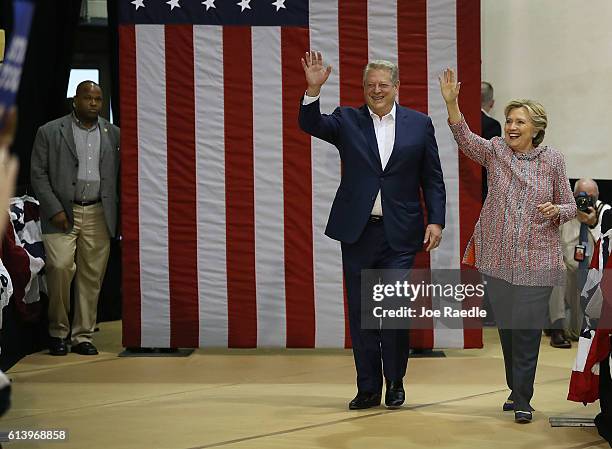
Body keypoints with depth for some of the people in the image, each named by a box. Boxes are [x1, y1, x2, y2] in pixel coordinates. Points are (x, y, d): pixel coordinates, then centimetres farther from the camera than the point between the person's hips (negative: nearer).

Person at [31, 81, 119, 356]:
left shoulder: (113, 134, 12)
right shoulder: (49, 132, 4)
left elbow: (120, 175, 14)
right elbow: (38, 174, 1)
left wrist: (118, 212, 3)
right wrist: (54, 210, -9)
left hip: (98, 215, 3)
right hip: (61, 213, -3)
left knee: (92, 276, 2)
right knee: (60, 267, -16)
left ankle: (83, 336, 12)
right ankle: (58, 332, 2)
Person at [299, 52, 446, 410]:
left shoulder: (419, 124, 7)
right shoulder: (347, 120, 7)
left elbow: (432, 179, 7)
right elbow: (311, 125, -11)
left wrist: (436, 221, -2)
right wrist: (314, 89, -25)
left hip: (400, 235, -1)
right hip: (358, 232, 1)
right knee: (361, 313, 6)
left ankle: (395, 382, 16)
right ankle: (368, 388, 16)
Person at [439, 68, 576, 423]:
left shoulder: (553, 160, 0)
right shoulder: (495, 151, 2)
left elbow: (570, 207, 6)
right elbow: (465, 140, -17)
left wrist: (556, 211, -17)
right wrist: (451, 103, -31)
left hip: (536, 262, -2)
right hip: (498, 259, 2)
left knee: (527, 328, -4)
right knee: (506, 326, 12)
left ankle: (523, 399, 7)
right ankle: (517, 389, 29)